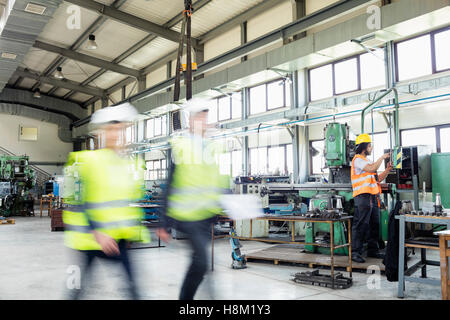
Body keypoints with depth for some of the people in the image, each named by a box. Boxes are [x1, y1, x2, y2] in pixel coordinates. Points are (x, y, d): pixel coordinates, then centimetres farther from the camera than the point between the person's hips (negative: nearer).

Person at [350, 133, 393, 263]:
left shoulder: (366, 161, 25)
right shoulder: (358, 159, -5)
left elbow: (378, 178, 23)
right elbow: (371, 169, -21)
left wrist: (387, 170, 9)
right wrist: (382, 157, -8)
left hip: (373, 197, 10)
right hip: (363, 197, -10)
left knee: (374, 225, 12)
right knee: (360, 225, -9)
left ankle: (372, 250, 21)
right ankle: (355, 252, -6)